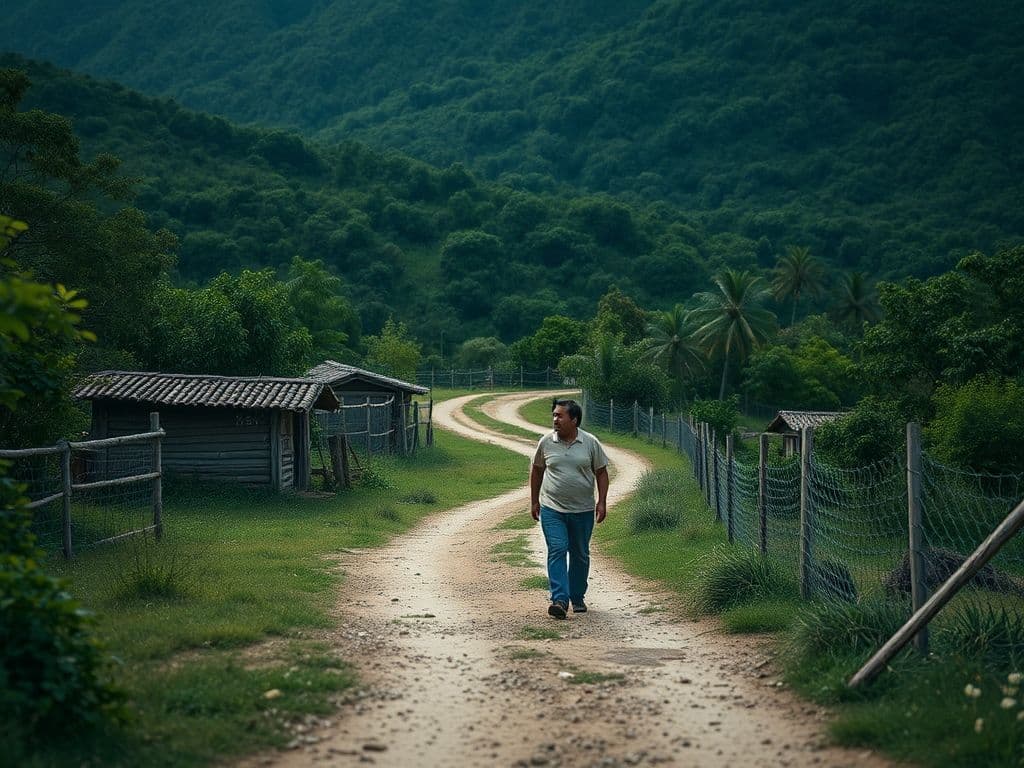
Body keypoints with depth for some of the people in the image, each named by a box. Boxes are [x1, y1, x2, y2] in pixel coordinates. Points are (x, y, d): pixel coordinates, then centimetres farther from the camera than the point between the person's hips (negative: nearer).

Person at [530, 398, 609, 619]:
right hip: (552, 509, -1)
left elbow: (601, 472, 4)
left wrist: (602, 502, -4)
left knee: (580, 555, 12)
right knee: (557, 551, -14)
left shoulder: (590, 443, -3)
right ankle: (559, 600, -20)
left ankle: (577, 598, 28)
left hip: (583, 510, 1)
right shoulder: (546, 442, -1)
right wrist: (534, 501, 13)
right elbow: (536, 470, 12)